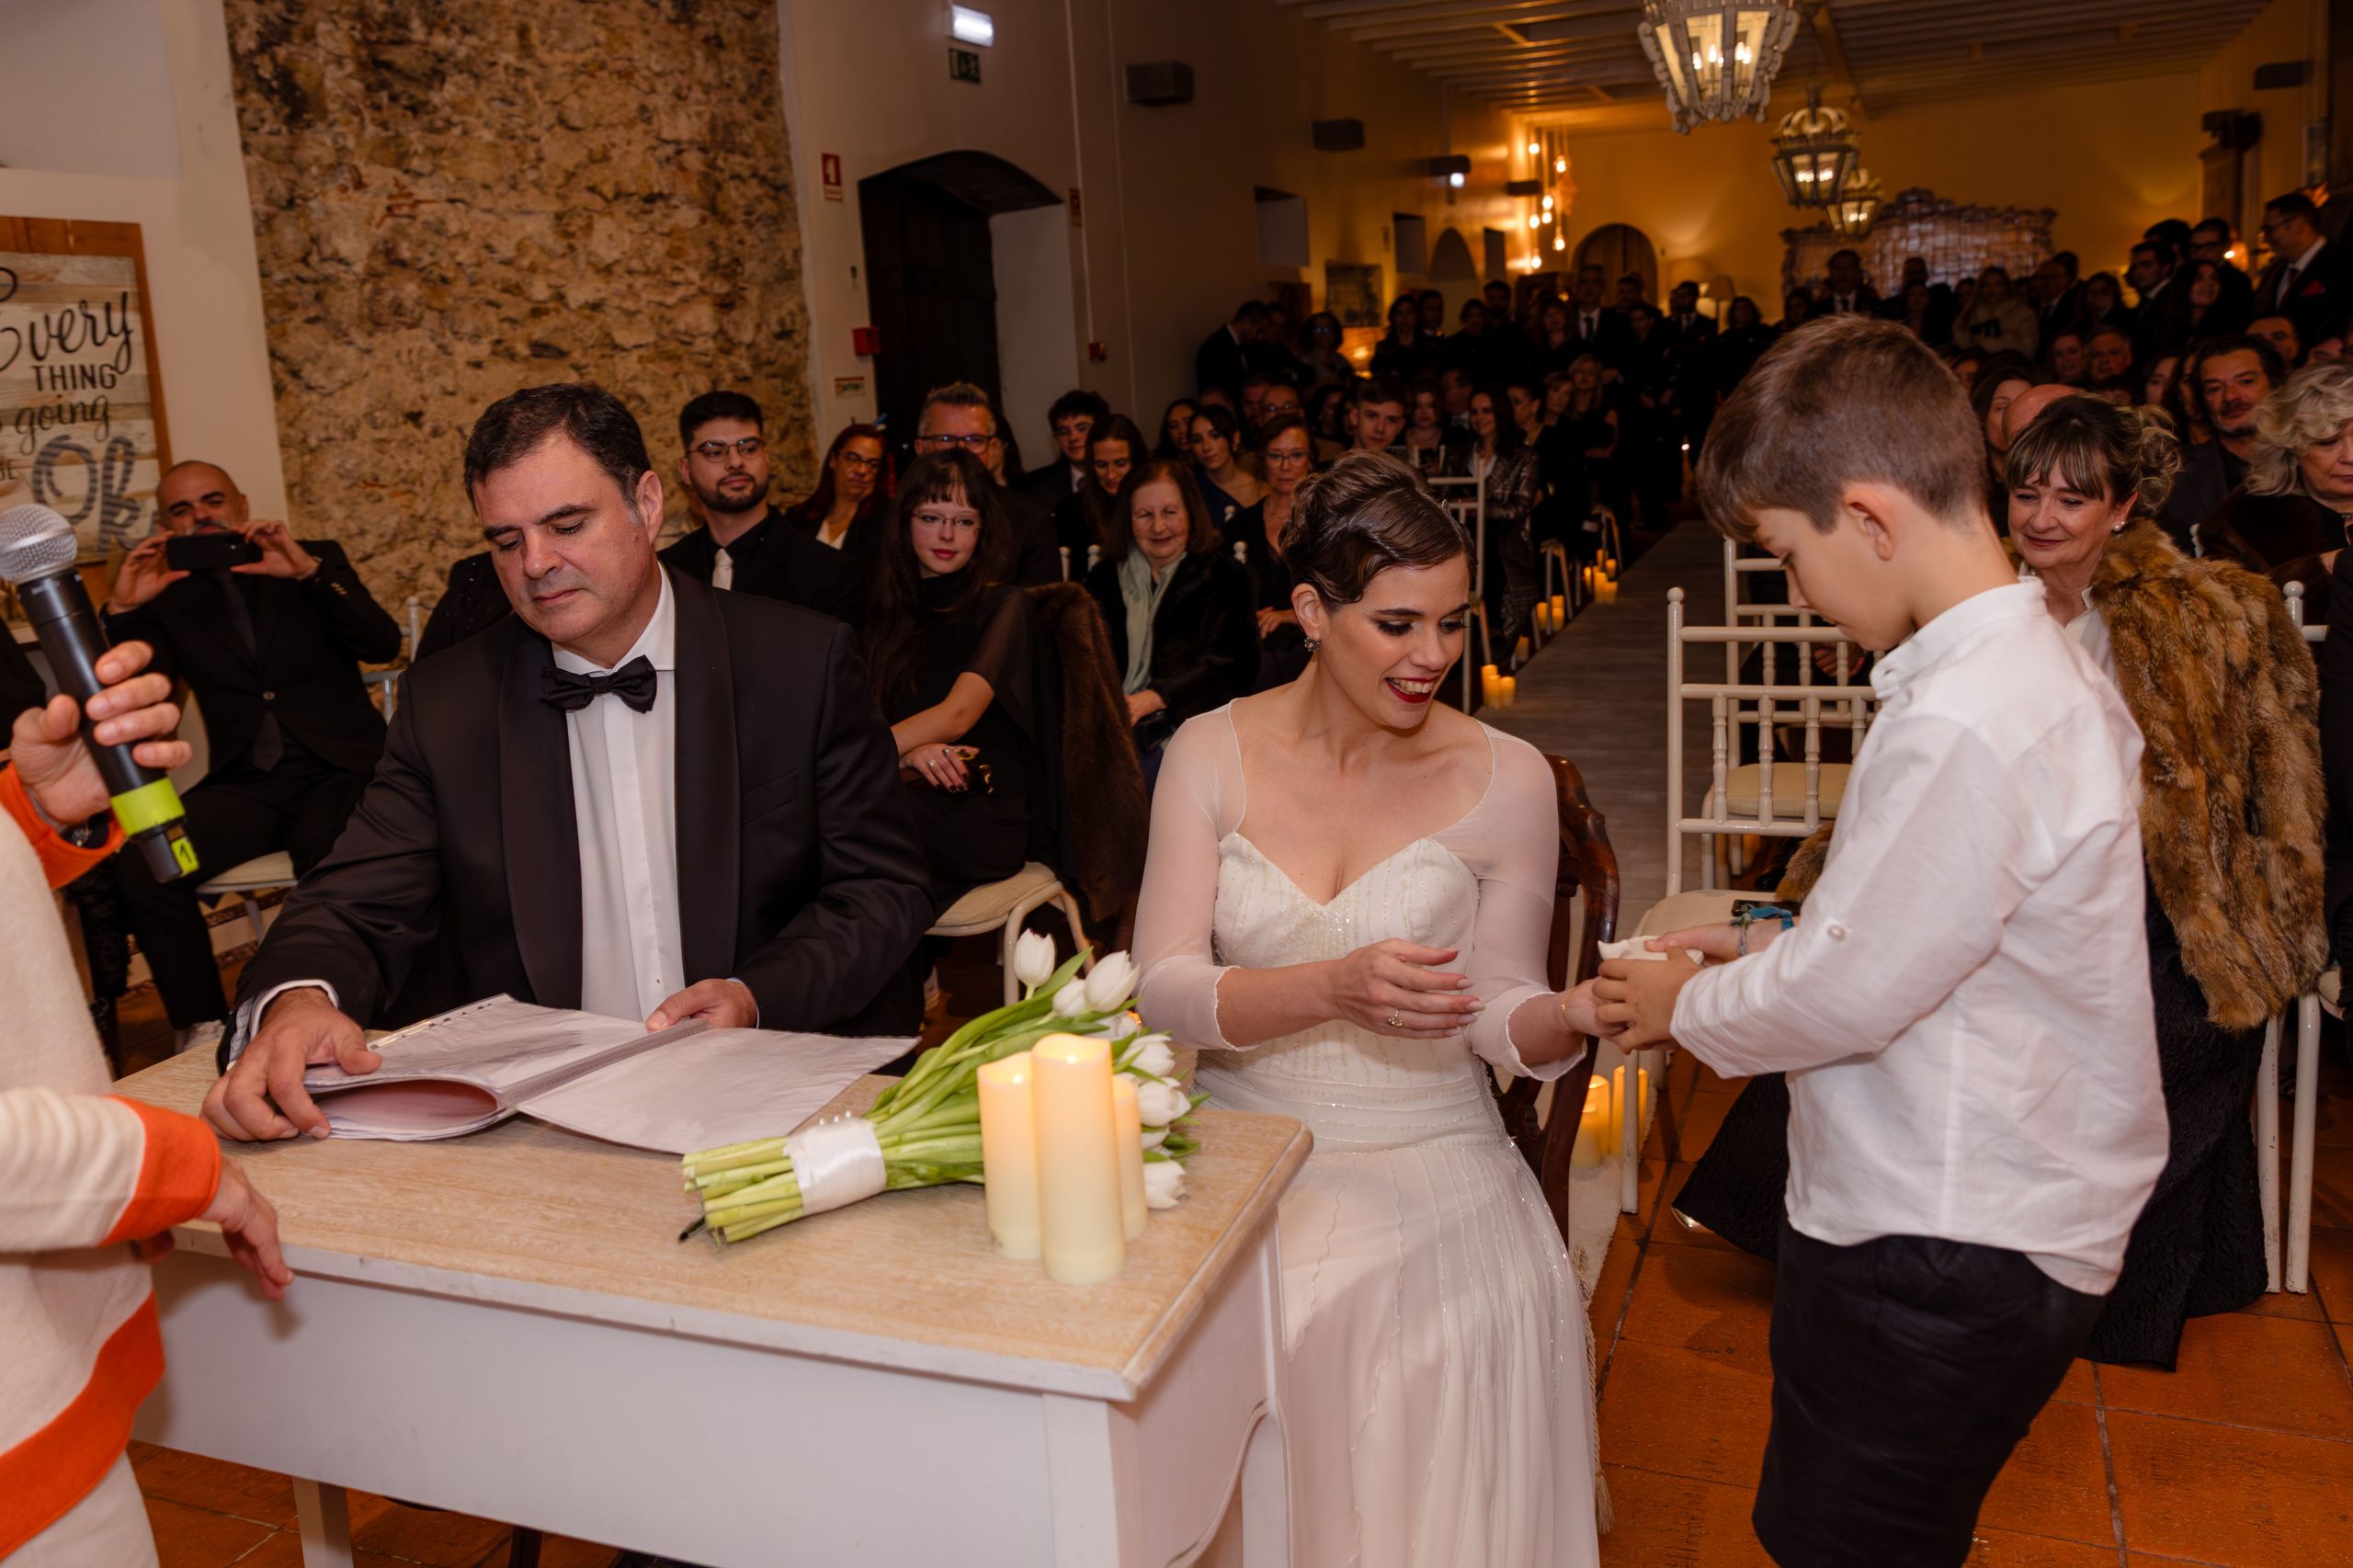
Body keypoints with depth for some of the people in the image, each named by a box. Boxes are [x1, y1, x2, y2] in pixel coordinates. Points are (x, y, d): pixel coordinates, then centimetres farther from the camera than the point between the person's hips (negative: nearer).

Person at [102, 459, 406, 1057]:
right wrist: (123, 611, -10)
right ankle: (201, 1029, -10)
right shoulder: (170, 596, 14)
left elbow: (384, 645, -5)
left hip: (337, 767, -3)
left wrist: (307, 571, -15)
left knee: (325, 854, -37)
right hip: (245, 782, 3)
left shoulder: (315, 558, 10)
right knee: (139, 866, -24)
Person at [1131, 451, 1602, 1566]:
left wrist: (1581, 1012, -22)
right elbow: (1165, 989, -9)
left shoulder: (1504, 779, -1)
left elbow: (1501, 1016, 1)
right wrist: (1334, 990, -26)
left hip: (1428, 1161, 0)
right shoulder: (1214, 754, -1)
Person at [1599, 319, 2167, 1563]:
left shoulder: (1964, 727, -28)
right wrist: (1782, 944, 8)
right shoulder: (2029, 667, 6)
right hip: (1980, 1224, 9)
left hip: (1946, 1263, -9)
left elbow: (1845, 998, -21)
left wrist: (1691, 1005, -3)